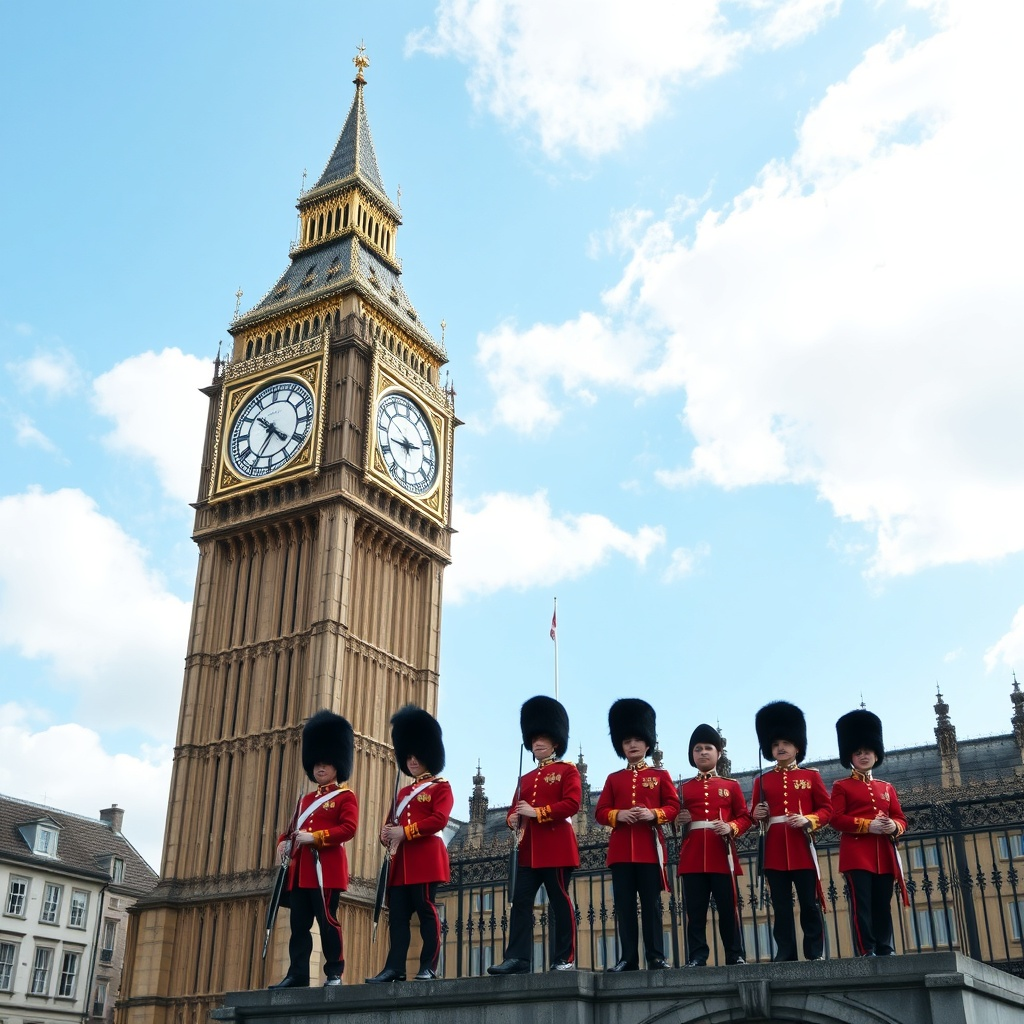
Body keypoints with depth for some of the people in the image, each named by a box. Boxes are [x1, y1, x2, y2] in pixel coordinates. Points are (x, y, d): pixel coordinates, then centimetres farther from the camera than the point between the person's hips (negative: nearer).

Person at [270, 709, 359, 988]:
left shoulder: (346, 796, 1)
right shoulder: (305, 800, 23)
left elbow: (348, 828, -12)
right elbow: (292, 829, 25)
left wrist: (314, 837, -20)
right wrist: (284, 843, 2)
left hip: (325, 867, -7)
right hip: (301, 868, 7)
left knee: (327, 920, -6)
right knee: (299, 923, 5)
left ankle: (334, 973, 0)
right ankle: (297, 975, 7)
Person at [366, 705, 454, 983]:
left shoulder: (441, 787, 2)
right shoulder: (403, 792, 24)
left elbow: (439, 819, -12)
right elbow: (392, 822, 20)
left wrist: (404, 831, -17)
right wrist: (387, 833, -5)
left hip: (426, 856, -7)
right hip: (401, 859, 7)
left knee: (426, 910, -6)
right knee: (397, 914, 3)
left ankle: (428, 968, -3)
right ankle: (395, 968, 3)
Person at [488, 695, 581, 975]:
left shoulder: (567, 770, 3)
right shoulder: (526, 779, 21)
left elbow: (572, 804, -12)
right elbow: (514, 809, 20)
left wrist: (536, 812, -17)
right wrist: (513, 819, -5)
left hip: (556, 846, -6)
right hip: (529, 849, 6)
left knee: (559, 902, -2)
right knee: (521, 902, -2)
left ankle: (565, 959, 3)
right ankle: (518, 958, -4)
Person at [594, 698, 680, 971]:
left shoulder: (660, 775, 8)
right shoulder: (613, 779, 13)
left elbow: (673, 806, 3)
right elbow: (600, 812, 9)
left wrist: (653, 813, -15)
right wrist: (618, 815, -12)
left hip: (649, 847, -2)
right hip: (621, 849, 2)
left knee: (652, 904, 0)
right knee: (624, 906, 2)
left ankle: (656, 957, 5)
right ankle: (628, 958, 5)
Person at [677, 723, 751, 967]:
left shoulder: (731, 786, 12)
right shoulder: (684, 788, 14)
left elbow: (745, 817, 8)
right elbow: (677, 819, 16)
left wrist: (730, 827, -11)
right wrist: (680, 820, -7)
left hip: (722, 855, -1)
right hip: (692, 856, 1)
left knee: (728, 909, 1)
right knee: (695, 911, 0)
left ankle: (735, 956, 10)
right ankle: (696, 958, 4)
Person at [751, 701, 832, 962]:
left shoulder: (811, 776, 8)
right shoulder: (762, 780, 12)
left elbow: (827, 809, 5)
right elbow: (755, 816, 15)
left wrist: (807, 820, -12)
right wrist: (757, 815, -8)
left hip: (802, 847, -1)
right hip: (774, 850, 1)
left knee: (810, 903, 0)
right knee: (781, 907, 3)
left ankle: (815, 954, 7)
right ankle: (786, 954, 7)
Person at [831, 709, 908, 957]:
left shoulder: (886, 788, 20)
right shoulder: (841, 786, 5)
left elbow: (901, 818, 18)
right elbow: (836, 818, -5)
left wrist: (894, 827, -7)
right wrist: (868, 826, -16)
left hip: (884, 855, 5)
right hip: (857, 854, -5)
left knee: (883, 905, 5)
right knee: (862, 904, -9)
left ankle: (885, 950, 9)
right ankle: (866, 952, -9)